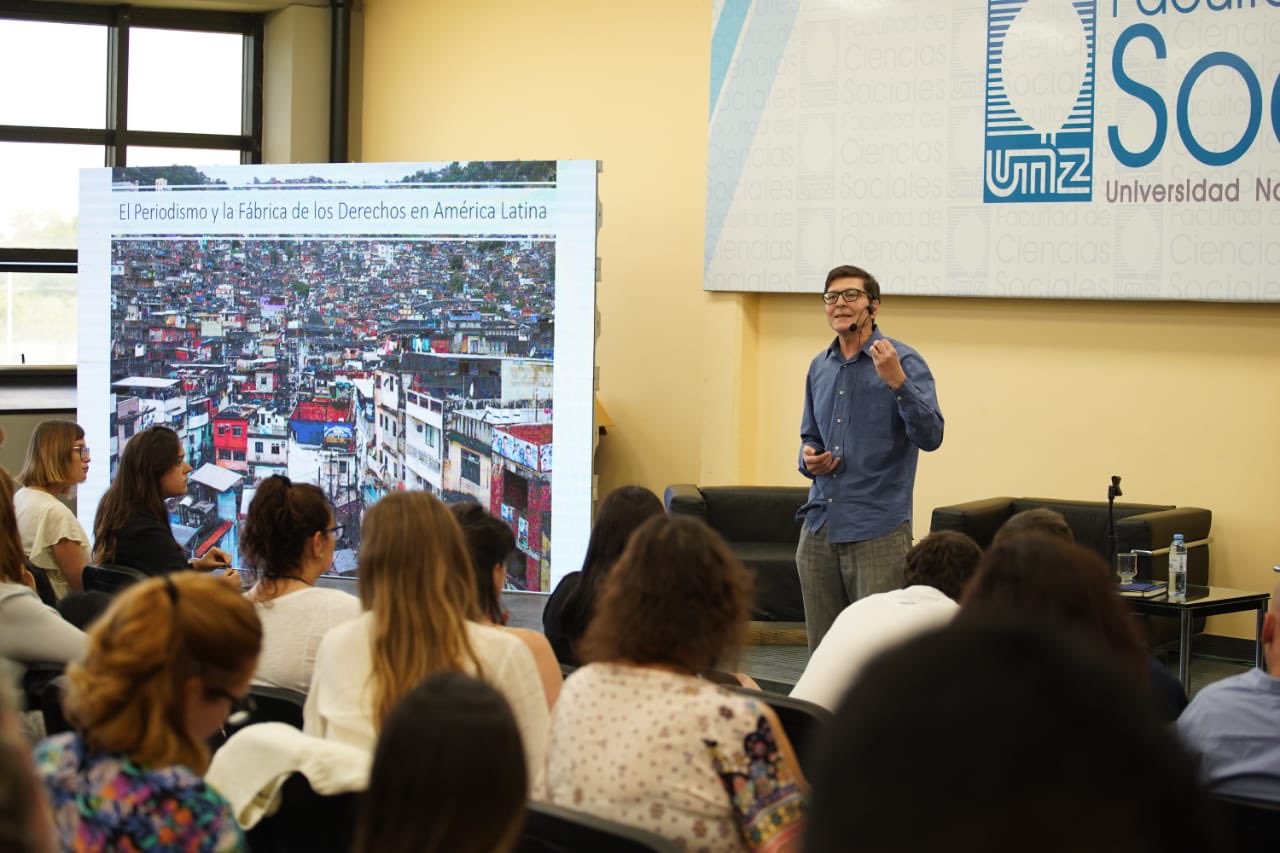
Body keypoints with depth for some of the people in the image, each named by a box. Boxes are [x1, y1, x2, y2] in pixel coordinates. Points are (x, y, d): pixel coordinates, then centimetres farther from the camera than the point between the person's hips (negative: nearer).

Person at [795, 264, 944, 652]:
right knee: (821, 649, 10)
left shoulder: (903, 361, -7)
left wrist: (897, 382, -28)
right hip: (819, 528, 6)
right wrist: (808, 457, 2)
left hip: (878, 530, -6)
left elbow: (930, 437, -17)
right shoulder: (819, 367, 12)